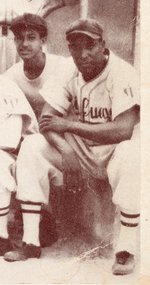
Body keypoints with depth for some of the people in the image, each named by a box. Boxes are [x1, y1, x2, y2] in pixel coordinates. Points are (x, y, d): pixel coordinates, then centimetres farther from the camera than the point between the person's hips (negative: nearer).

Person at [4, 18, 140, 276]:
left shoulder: (122, 74, -19)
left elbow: (124, 129, -31)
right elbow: (47, 118, -8)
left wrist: (69, 125, -25)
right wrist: (66, 152, -27)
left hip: (115, 153, -5)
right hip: (78, 150, 5)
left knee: (132, 155, -39)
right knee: (32, 146, -15)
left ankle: (126, 249, -23)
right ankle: (31, 243, -11)